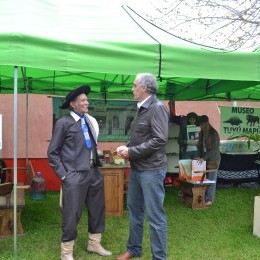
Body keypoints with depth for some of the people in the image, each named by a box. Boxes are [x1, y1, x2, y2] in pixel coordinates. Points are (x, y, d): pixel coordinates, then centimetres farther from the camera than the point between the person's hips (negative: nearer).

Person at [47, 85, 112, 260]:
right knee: (72, 215, 3)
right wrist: (63, 175, -10)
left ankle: (94, 244, 35)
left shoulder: (91, 121, 10)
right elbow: (52, 152, -6)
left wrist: (96, 166, 12)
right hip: (74, 175, -6)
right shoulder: (64, 122, -7)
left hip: (94, 172, 7)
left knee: (98, 210, 15)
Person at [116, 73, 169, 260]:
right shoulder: (142, 109, 12)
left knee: (155, 215, 0)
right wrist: (127, 147, 1)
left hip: (151, 170, -9)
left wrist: (131, 152, -17)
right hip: (137, 168, 9)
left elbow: (160, 140, -22)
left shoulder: (158, 107, -14)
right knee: (134, 209, 18)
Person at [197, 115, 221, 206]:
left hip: (213, 159, -6)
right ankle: (204, 197, 8)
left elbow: (214, 149, -16)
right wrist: (199, 156, 3)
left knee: (211, 179, -3)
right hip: (204, 159, 6)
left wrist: (204, 158, -20)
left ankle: (209, 199, 0)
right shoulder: (201, 133, 9)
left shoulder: (214, 134, -12)